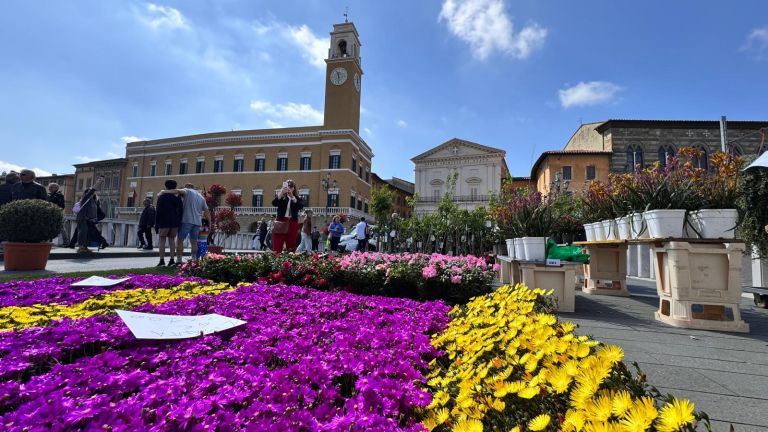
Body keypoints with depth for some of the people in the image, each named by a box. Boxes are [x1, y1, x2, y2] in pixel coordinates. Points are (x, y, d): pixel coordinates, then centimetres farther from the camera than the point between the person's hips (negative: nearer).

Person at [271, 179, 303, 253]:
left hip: (292, 223, 1)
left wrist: (292, 197, -21)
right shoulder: (281, 197, 10)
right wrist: (282, 192, -24)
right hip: (281, 222, -1)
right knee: (277, 247, -7)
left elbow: (301, 206, -9)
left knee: (291, 247, 1)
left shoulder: (297, 198, 11)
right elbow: (274, 203, -10)